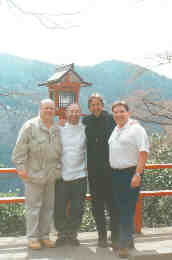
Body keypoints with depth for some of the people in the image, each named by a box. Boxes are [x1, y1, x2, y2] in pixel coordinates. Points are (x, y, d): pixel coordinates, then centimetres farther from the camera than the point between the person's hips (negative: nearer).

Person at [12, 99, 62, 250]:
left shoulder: (57, 129, 11)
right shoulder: (30, 126, -6)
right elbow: (20, 149, -8)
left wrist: (58, 168, 15)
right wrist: (21, 167, -12)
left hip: (51, 175, 5)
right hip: (34, 174, -5)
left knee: (49, 206, 10)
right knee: (33, 206, 0)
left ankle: (45, 235, 23)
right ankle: (32, 237, 11)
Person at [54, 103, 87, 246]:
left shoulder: (85, 130, 4)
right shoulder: (59, 129, 5)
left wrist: (87, 164, 4)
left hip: (79, 175, 0)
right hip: (61, 175, 0)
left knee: (77, 209, 5)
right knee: (59, 208, 2)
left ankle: (72, 234, 22)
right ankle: (62, 234, 19)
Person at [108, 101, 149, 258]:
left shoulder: (136, 129, -7)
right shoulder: (115, 130, 16)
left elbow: (143, 152, -14)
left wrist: (137, 174, -21)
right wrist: (111, 171, 13)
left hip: (131, 173, -7)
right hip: (116, 174, 7)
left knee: (127, 210, -7)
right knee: (119, 208, 11)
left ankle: (124, 244, -2)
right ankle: (127, 239, 23)